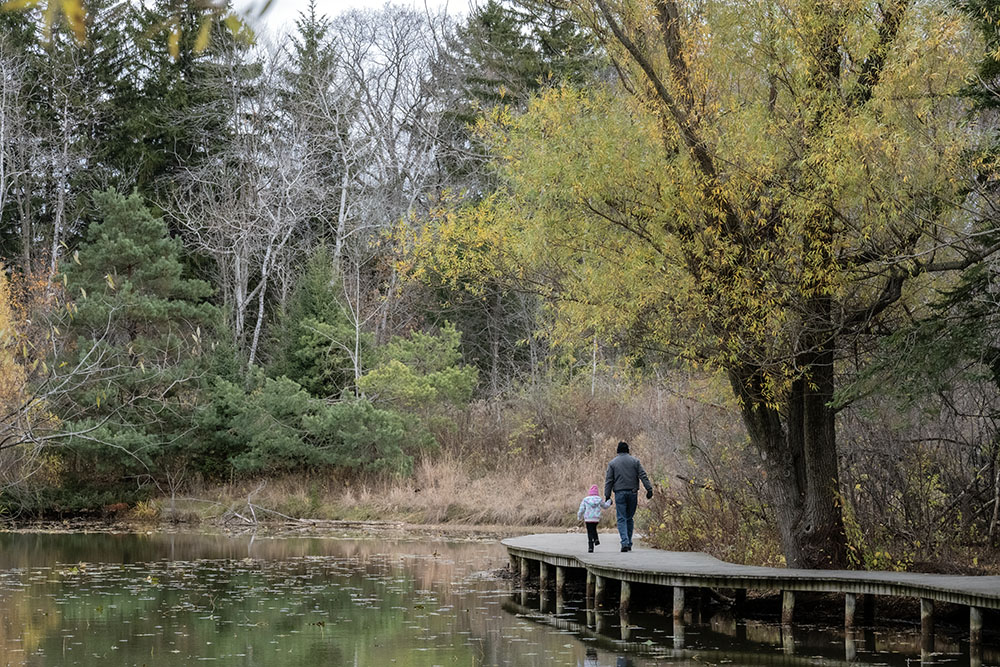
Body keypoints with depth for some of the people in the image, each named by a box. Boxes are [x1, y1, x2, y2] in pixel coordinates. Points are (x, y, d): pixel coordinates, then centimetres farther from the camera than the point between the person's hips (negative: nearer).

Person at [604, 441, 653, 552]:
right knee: (629, 518, 12)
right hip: (633, 493, 2)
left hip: (620, 493, -2)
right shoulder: (634, 461, 6)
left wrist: (607, 495, 1)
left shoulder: (612, 463, 3)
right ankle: (629, 543, 13)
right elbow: (643, 476, -1)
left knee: (622, 519, -3)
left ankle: (625, 543, -19)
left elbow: (609, 480, 1)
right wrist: (649, 489, -3)